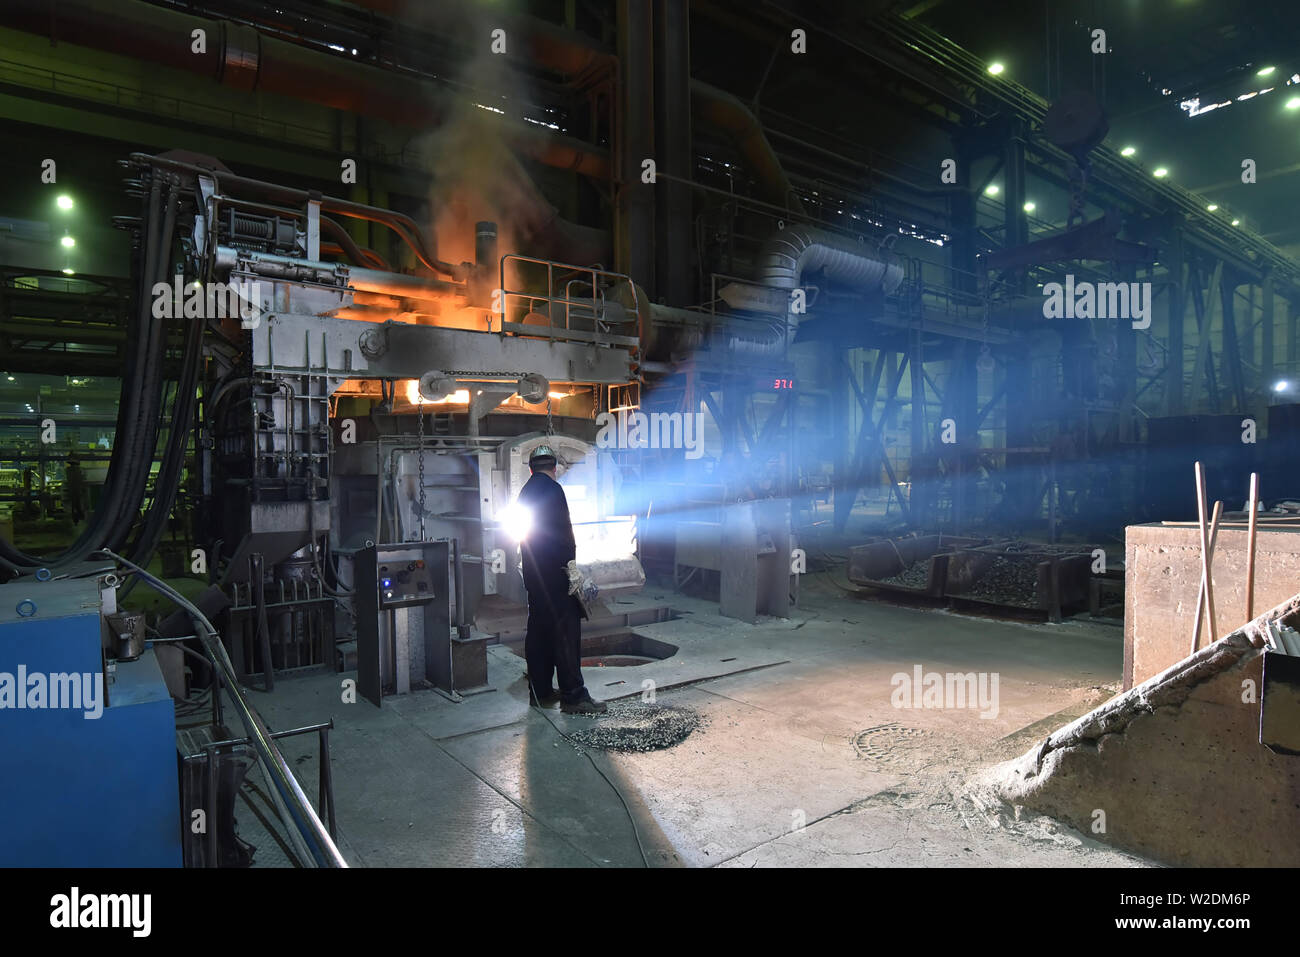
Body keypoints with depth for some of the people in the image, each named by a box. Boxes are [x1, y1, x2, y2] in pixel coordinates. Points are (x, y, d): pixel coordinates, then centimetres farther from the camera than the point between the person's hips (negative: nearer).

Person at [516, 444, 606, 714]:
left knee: (538, 630, 13)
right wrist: (570, 562, -14)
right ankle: (573, 696, -6)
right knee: (566, 631, -8)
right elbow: (562, 531, -18)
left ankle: (540, 691, 19)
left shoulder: (525, 491, 16)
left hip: (532, 571, 10)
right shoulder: (552, 489, -11)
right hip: (554, 571, -10)